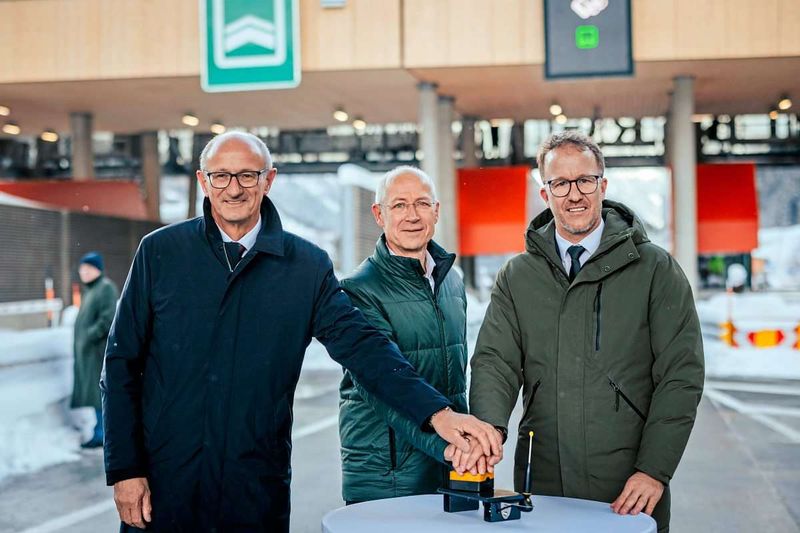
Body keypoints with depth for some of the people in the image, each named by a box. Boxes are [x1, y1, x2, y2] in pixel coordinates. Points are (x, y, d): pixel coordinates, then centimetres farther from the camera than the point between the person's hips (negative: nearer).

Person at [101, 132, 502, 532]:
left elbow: (362, 345, -7)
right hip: (165, 481, 0)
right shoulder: (160, 251, 1)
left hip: (257, 487, 0)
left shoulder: (307, 266, 1)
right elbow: (122, 363, 2)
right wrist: (124, 469, -3)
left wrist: (437, 413, -20)